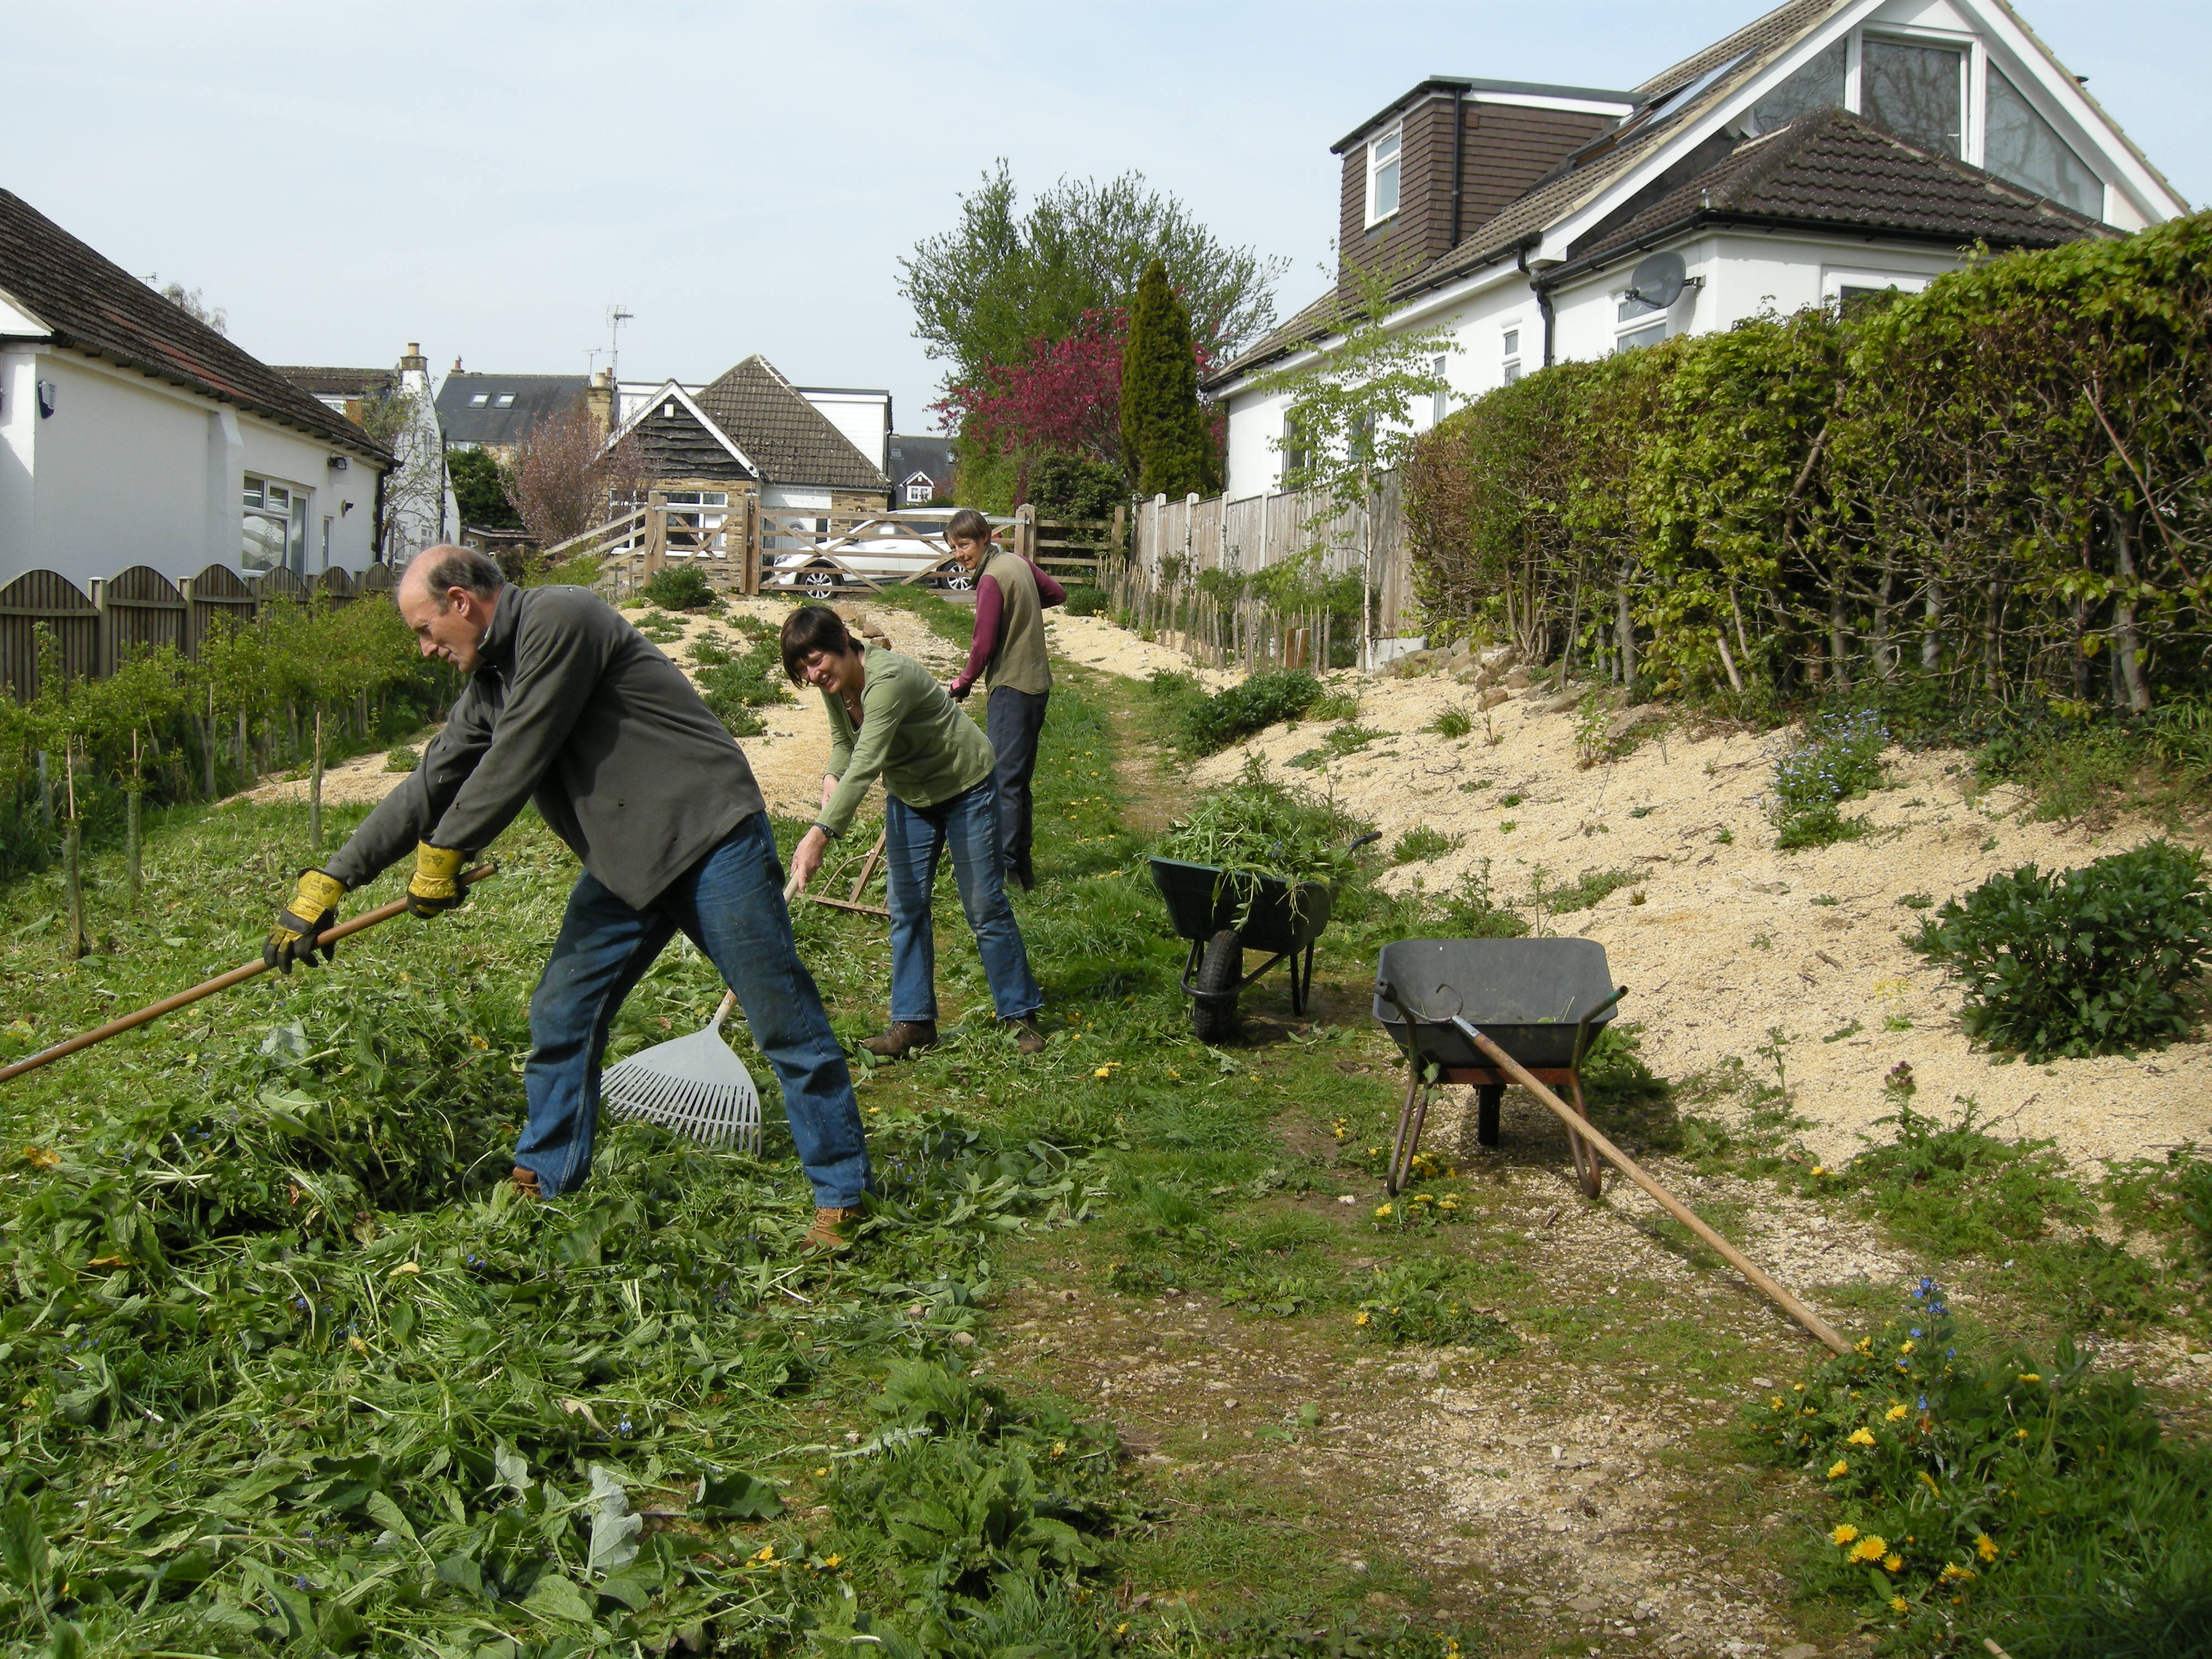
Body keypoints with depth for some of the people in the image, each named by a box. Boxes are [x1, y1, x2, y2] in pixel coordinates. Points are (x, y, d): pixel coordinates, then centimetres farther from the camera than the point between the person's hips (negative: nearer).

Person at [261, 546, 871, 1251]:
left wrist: (443, 855, -2)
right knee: (562, 1015, 9)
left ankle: (841, 1197, 3)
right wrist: (331, 879, 17)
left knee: (783, 1022, -4)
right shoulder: (488, 682, 13)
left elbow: (516, 762, -15)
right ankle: (543, 1180, 24)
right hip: (623, 864, 9)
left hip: (709, 841, -9)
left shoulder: (560, 620, -15)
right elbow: (431, 786, 18)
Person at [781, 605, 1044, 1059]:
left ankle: (1020, 1013, 14)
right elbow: (843, 744, 6)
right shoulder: (835, 684, -9)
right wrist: (830, 777, -18)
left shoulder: (889, 678, -36)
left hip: (966, 786, -8)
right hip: (908, 794, 8)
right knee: (906, 909, 4)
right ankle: (913, 1021, 11)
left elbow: (865, 765, -45)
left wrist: (821, 833, -53)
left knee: (985, 906, 0)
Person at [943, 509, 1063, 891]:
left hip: (1011, 688, -9)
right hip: (1036, 684, 9)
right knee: (1019, 780, 14)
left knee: (1004, 780, -9)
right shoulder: (1017, 562, 8)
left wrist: (964, 683, 1)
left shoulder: (991, 579, -16)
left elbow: (984, 645, -15)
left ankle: (1003, 867, -11)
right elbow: (1057, 593, 22)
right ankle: (1021, 868, 19)